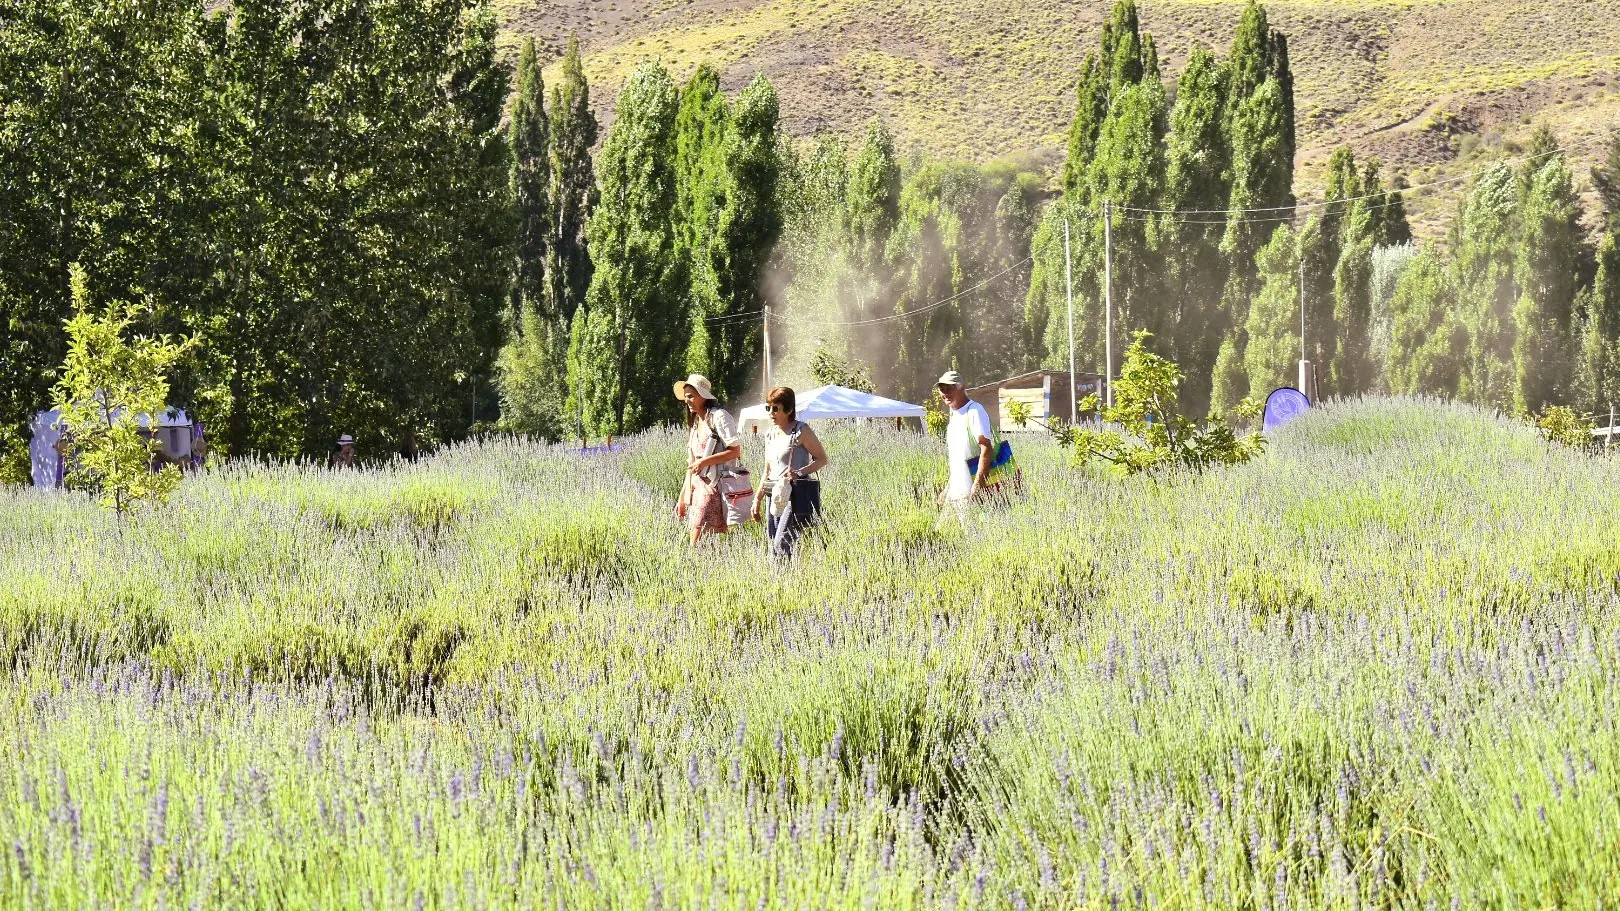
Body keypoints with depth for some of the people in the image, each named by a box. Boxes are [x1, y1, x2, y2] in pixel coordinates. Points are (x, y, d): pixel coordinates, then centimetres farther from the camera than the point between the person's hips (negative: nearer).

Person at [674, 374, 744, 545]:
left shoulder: (719, 417, -5)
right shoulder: (695, 422, 20)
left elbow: (735, 451, -12)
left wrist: (704, 462, -15)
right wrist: (682, 497, 17)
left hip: (714, 484, -8)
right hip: (697, 485, 8)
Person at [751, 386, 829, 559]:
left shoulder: (801, 431, -5)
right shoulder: (770, 435, 15)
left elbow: (822, 459, -6)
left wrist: (799, 472, -20)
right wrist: (758, 499, 19)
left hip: (796, 497, -7)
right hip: (774, 497, 7)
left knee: (783, 544, -19)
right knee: (773, 546, 4)